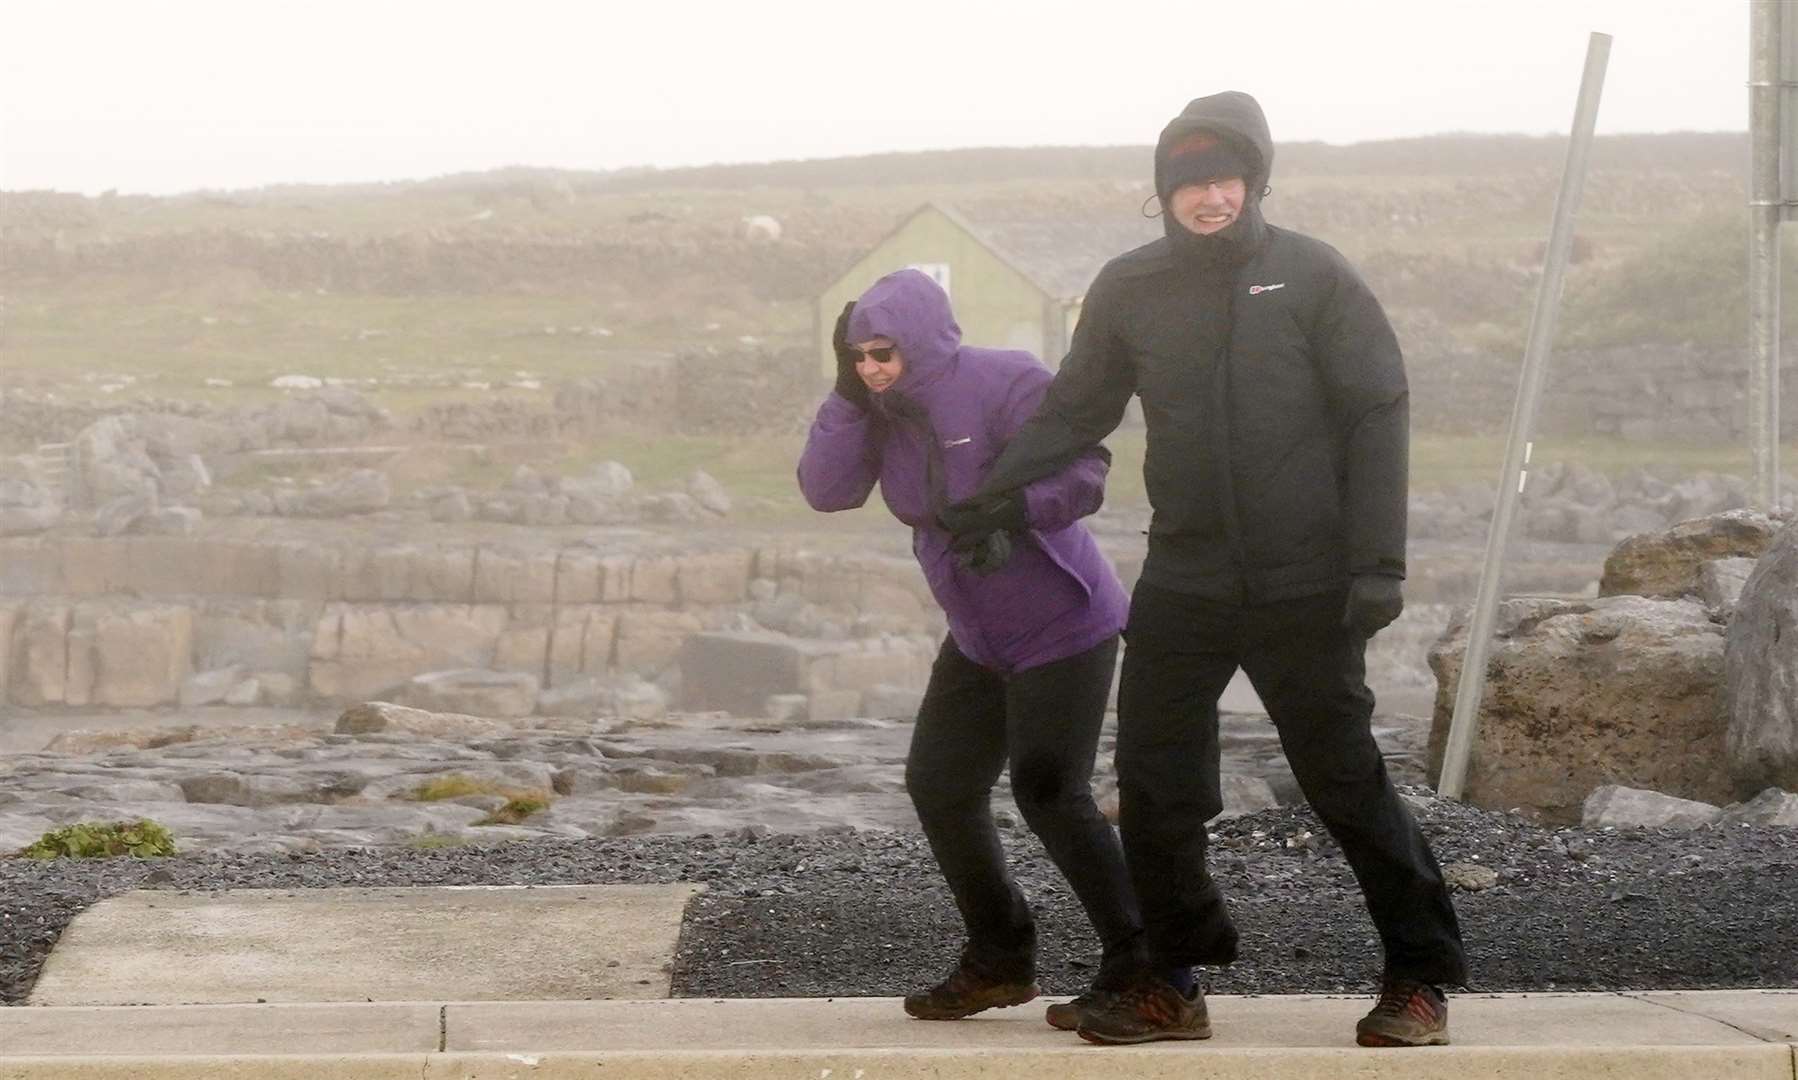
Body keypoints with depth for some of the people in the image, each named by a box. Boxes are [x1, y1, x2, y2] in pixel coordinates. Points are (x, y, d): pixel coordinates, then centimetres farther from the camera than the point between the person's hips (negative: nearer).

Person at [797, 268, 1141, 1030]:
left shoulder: (1007, 382, -21)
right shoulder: (882, 411, 0)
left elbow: (1086, 471, -26)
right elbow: (825, 490, -10)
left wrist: (1014, 508, -42)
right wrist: (847, 394, -17)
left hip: (1063, 627, -8)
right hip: (978, 638, 8)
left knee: (1048, 792, -14)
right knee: (939, 784, 9)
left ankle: (1139, 966, -4)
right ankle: (1000, 961, 24)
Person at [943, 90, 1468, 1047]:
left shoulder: (1311, 275, -4)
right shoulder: (1129, 289, 5)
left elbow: (1376, 416, -5)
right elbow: (1074, 412, 13)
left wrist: (1375, 563, -11)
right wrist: (987, 493, 2)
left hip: (1304, 589, -3)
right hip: (1181, 588, 3)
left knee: (1345, 782, 0)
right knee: (1154, 788, 3)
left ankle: (1420, 977, 13)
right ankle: (1171, 980, 17)